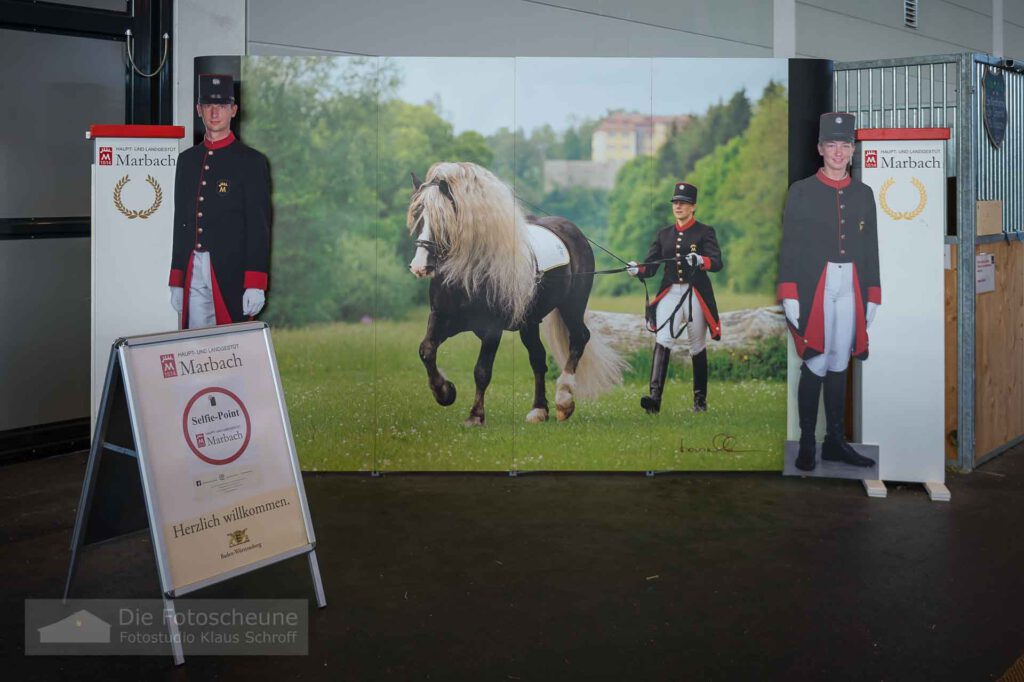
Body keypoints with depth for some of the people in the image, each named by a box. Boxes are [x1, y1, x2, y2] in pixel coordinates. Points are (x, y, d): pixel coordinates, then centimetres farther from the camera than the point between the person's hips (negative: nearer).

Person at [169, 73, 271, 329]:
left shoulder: (252, 161, -2)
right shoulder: (187, 159, 14)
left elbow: (259, 227, -6)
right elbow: (180, 221, 16)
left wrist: (255, 285, -13)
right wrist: (177, 281, 13)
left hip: (232, 272, -4)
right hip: (193, 273, 4)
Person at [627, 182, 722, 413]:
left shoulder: (705, 232, 1)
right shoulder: (664, 234, 12)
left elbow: (717, 262, -13)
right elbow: (650, 266, 7)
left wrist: (700, 260, -35)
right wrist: (637, 270, -16)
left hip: (696, 294, -2)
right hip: (670, 294, 2)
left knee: (697, 347, 7)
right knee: (662, 340, -16)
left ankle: (700, 399, 21)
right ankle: (655, 397, -26)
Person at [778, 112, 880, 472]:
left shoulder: (864, 193, 12)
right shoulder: (801, 191, 1)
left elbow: (871, 249, 14)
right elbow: (789, 246, -3)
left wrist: (872, 297, 10)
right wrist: (788, 295, -9)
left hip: (851, 288, 4)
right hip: (813, 287, -4)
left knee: (839, 365, 8)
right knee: (817, 364, -7)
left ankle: (835, 442, 16)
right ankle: (807, 444, 2)